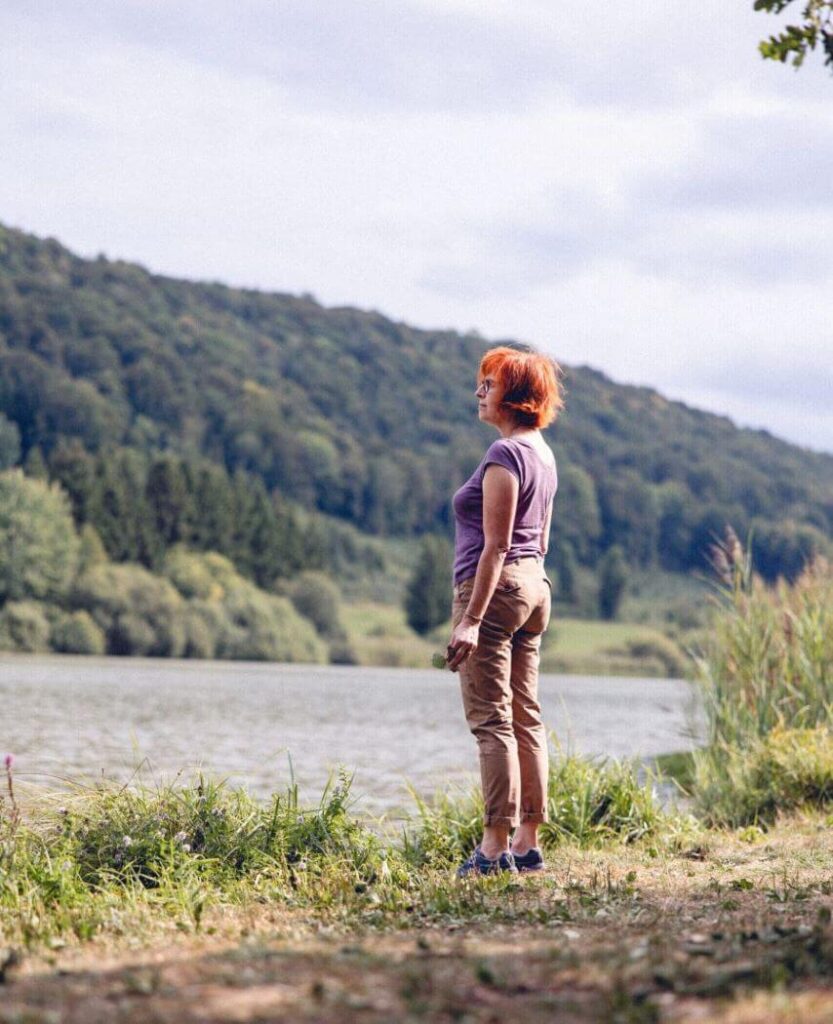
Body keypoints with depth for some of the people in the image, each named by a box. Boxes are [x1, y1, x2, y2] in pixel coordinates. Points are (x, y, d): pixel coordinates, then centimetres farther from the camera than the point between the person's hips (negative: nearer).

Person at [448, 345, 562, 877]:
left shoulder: (505, 454, -15)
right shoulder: (543, 454, 13)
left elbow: (495, 545, -19)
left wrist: (471, 619, -20)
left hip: (495, 588, -10)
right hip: (535, 584, 10)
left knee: (492, 719, -8)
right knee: (526, 717, 9)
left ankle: (496, 848, -8)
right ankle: (528, 843, 12)